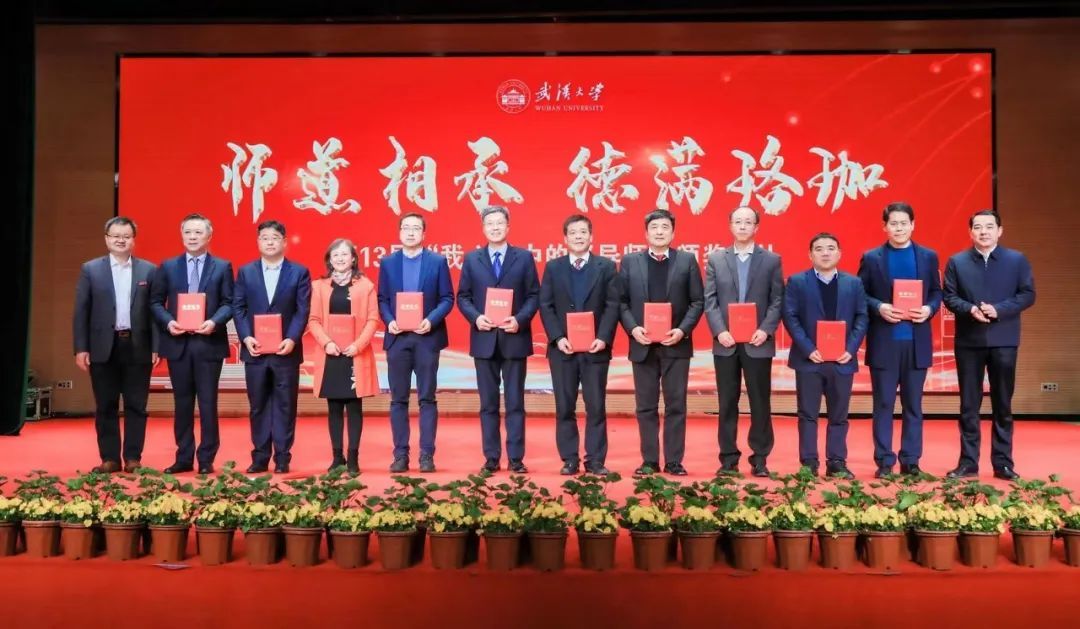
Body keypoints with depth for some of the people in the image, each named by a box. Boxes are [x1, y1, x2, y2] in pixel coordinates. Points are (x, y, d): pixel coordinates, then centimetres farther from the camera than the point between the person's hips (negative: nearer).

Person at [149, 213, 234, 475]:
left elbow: (229, 303, -1)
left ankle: (206, 459, 11)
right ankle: (184, 458, 18)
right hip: (178, 343, 2)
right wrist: (168, 322, -11)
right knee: (182, 403, 9)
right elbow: (156, 302, 8)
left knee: (208, 403, 2)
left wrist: (214, 322, -18)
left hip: (209, 343, -2)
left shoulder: (222, 267, 4)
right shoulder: (168, 266, 10)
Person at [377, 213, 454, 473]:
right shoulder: (387, 262, 10)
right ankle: (400, 454, 12)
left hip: (427, 337, -2)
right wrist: (389, 321, -10)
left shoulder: (438, 261, 3)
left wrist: (431, 320, -15)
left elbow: (447, 298, 0)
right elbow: (382, 299, 9)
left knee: (427, 398, 2)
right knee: (398, 399, 5)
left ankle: (427, 455, 7)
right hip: (397, 337, 2)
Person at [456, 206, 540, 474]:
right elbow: (463, 297, 7)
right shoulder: (471, 259, 9)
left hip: (514, 338, -1)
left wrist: (519, 320, -15)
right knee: (488, 403, 7)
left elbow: (534, 295, 1)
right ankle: (491, 457, 15)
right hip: (484, 339, 1)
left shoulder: (524, 257, 4)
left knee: (515, 402, 3)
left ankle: (516, 458, 10)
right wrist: (475, 317, -11)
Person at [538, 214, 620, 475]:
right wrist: (558, 338, -10)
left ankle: (595, 460, 11)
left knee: (596, 406, 2)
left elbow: (613, 306, 0)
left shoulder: (606, 267, 7)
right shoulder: (553, 267, 9)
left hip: (595, 347, -1)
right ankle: (569, 460, 13)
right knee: (564, 407, 4)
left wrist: (603, 338, -13)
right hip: (562, 347, 1)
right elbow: (545, 306, 3)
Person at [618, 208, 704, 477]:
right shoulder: (630, 262, 8)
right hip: (643, 345, 1)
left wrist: (683, 330, -12)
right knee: (645, 407, 6)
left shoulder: (687, 260, 5)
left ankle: (674, 461, 12)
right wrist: (632, 328, -12)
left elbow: (698, 301, 1)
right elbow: (621, 301, 4)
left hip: (676, 344, -1)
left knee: (676, 406, 4)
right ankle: (649, 461, 15)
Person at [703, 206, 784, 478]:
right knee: (727, 403, 6)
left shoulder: (771, 260, 6)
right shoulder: (715, 259, 8)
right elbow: (709, 300, 2)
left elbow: (778, 300, 1)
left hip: (758, 342, -1)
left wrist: (766, 329, -13)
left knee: (760, 402, 4)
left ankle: (760, 458, 14)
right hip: (725, 342, 1)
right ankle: (728, 457, 15)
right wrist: (719, 331, -10)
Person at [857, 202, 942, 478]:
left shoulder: (928, 257, 9)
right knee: (883, 404, 3)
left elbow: (937, 292, 10)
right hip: (884, 342, -2)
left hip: (917, 342, 2)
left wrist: (929, 309, -10)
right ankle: (884, 462, 11)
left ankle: (911, 461, 17)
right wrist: (879, 308, -16)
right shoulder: (871, 258, 2)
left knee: (913, 404, 8)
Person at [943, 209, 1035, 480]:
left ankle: (1003, 463, 15)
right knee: (969, 404, 5)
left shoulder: (1017, 260, 4)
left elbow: (1028, 294, -1)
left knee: (1003, 404, 7)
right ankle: (968, 462, 12)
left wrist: (999, 310, -16)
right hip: (968, 341, 0)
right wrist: (970, 309, -18)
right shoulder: (957, 262, 5)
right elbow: (949, 296, 1)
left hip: (1003, 340, 0)